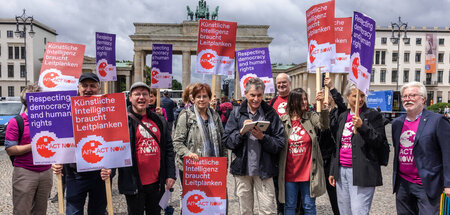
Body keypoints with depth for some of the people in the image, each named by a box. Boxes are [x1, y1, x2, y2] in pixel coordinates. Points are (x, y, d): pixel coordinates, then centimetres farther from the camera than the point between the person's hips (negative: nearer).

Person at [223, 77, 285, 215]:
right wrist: (242, 131, -16)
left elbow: (280, 144, -4)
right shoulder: (237, 113, 4)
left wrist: (262, 137, -19)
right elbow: (226, 141, -1)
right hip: (242, 168, 1)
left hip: (264, 169, -1)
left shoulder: (271, 114, 1)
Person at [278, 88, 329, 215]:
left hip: (308, 171, -1)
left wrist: (322, 105, -31)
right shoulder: (283, 120, 1)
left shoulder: (311, 117, -1)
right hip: (289, 172, 1)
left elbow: (324, 125, -20)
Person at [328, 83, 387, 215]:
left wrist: (362, 126, -22)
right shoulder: (342, 117, 14)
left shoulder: (373, 115, -1)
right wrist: (333, 171, 17)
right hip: (341, 171, 6)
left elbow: (380, 143, -9)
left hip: (361, 173, -5)